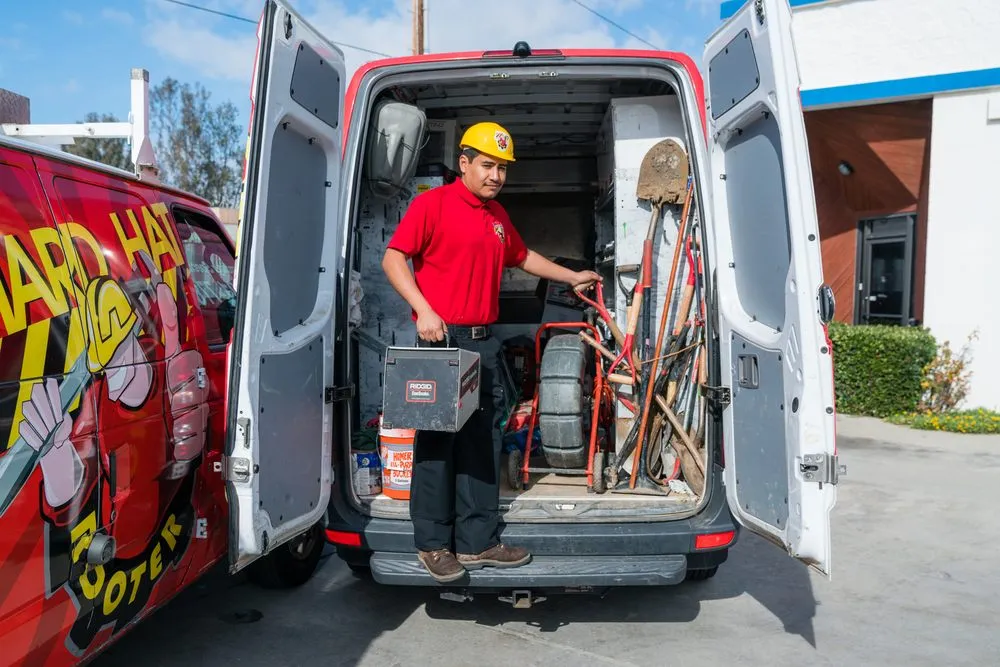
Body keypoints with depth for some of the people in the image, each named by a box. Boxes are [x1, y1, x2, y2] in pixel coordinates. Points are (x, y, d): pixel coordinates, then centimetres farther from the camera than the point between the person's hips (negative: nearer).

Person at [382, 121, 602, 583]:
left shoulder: (497, 215, 18)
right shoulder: (433, 203, -4)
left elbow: (523, 257, 33)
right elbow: (393, 258, -8)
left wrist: (573, 278, 34)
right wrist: (424, 310, -18)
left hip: (484, 342, 7)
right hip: (442, 338, -7)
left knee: (481, 442, 9)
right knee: (437, 441, -1)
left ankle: (478, 541, 18)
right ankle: (432, 544, 12)